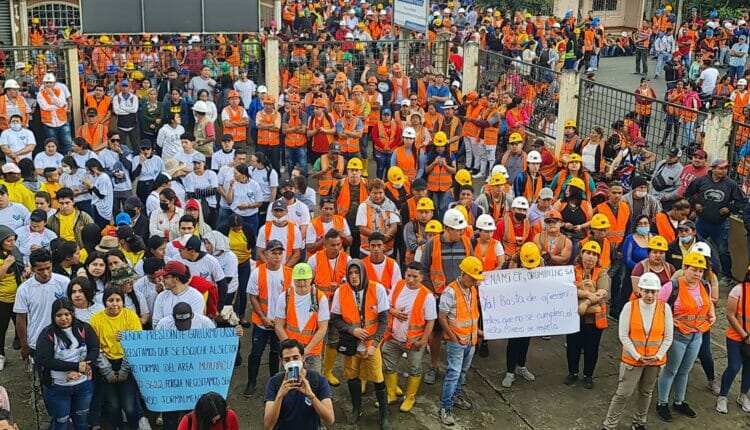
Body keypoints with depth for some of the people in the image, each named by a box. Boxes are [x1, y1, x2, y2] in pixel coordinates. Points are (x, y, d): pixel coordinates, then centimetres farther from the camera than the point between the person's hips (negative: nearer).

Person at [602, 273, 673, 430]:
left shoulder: (664, 308, -7)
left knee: (646, 393, 18)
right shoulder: (630, 307, -12)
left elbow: (668, 337, -1)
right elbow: (623, 336, -10)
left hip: (655, 360, 2)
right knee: (623, 393, 0)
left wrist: (658, 356, -11)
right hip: (632, 359, -2)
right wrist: (637, 356, -14)